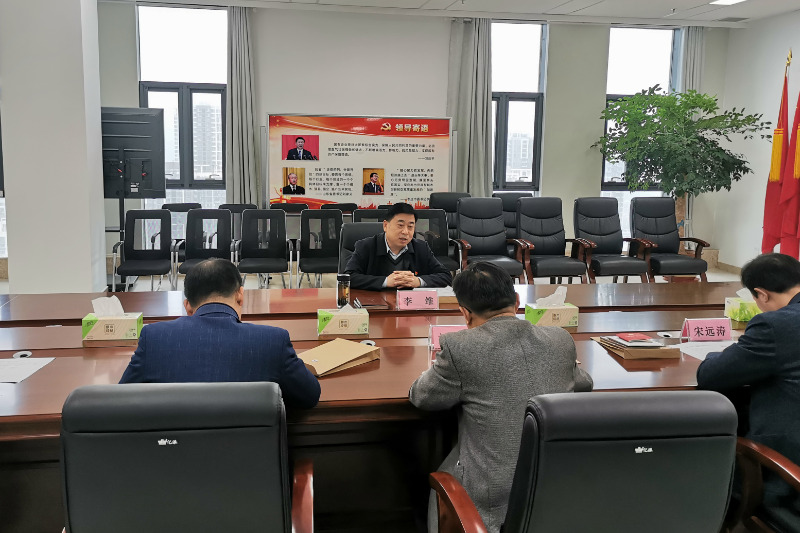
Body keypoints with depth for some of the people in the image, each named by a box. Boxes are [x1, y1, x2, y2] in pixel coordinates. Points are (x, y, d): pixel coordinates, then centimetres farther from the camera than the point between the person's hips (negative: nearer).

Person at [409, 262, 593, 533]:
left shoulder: (458, 346, -17)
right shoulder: (561, 339, -2)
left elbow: (420, 397, 1)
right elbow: (583, 384, 18)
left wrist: (440, 367, 20)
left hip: (494, 497, -4)